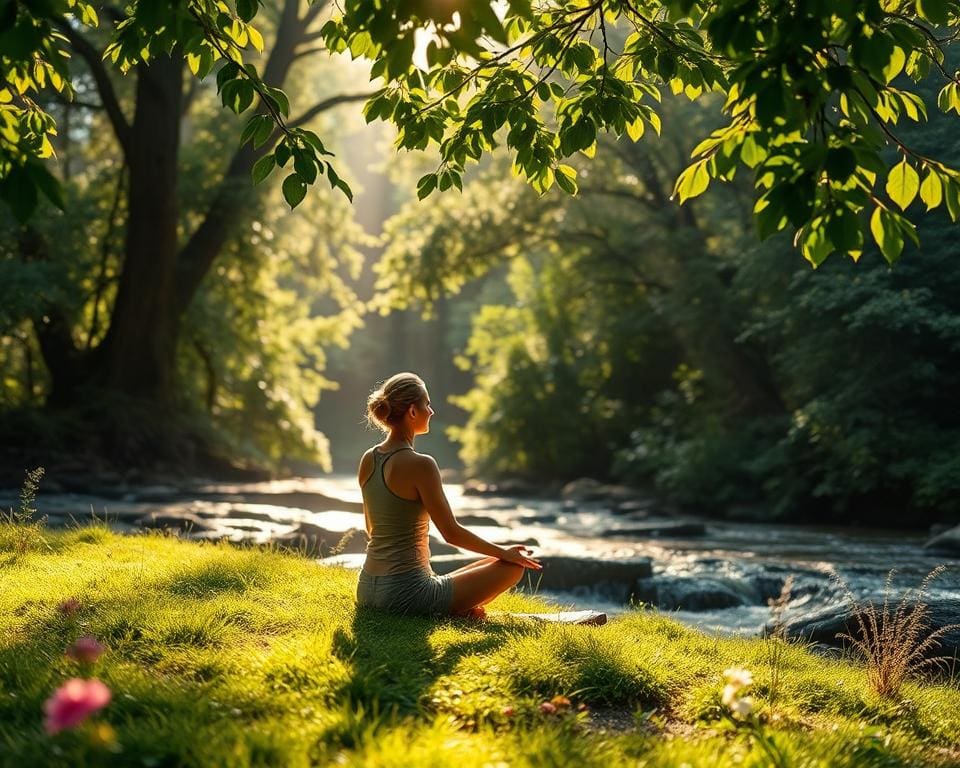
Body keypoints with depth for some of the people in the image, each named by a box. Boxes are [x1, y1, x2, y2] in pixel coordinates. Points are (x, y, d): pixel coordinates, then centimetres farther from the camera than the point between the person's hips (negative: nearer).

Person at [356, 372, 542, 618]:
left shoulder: (367, 461, 5)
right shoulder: (420, 465, -18)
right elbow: (452, 533, -13)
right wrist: (505, 553, 1)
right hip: (405, 594, -8)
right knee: (514, 567, 4)